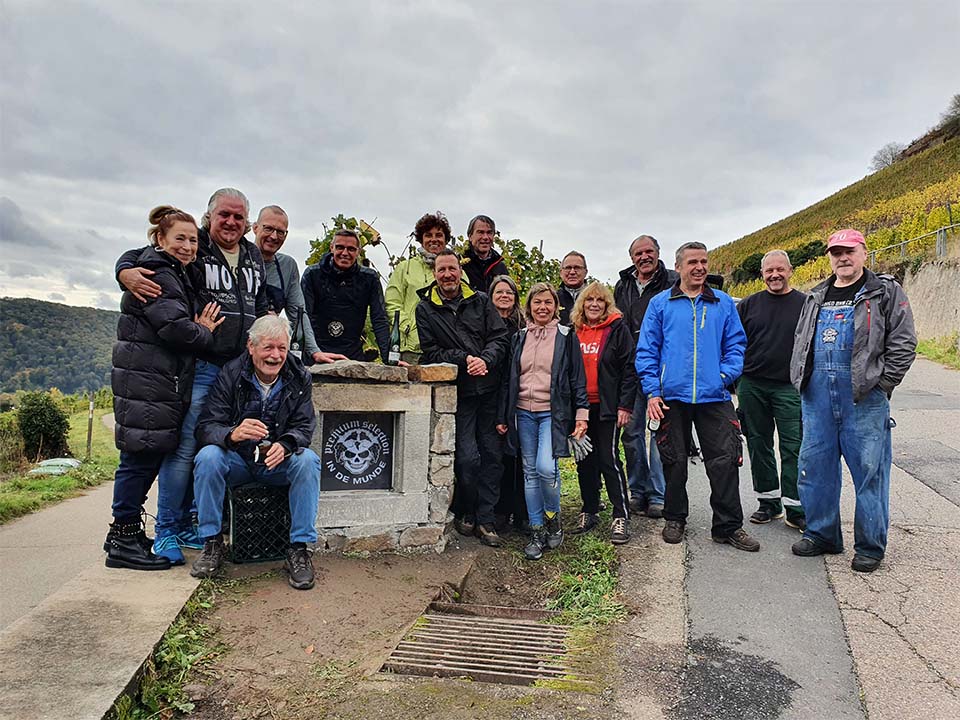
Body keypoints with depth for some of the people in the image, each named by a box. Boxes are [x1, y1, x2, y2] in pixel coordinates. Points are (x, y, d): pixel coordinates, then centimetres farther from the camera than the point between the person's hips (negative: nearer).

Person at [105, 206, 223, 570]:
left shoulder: (180, 274, 20)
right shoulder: (158, 275, -13)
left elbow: (191, 319, 21)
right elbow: (174, 327, -22)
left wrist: (199, 328, 0)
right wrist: (205, 333, -6)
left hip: (165, 381, 10)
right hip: (146, 381, -10)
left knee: (149, 456, 14)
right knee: (142, 456, -5)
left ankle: (124, 532, 25)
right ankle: (124, 541, 5)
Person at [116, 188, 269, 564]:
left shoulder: (254, 257, 17)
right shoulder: (192, 247, 0)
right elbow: (134, 254, 3)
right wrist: (127, 272, -18)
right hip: (199, 366, -5)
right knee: (184, 446, -6)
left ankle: (185, 524, 23)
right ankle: (165, 532, 8)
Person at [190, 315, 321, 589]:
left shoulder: (299, 378, -6)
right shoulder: (231, 375, -10)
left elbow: (304, 427, -9)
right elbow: (206, 427, -16)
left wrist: (285, 445, -33)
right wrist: (233, 434, -40)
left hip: (278, 463, 0)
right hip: (237, 461, 0)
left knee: (308, 460, -29)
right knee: (208, 457, -29)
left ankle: (299, 549, -20)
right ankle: (212, 543, -13)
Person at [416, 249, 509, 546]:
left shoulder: (480, 301, 9)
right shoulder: (425, 309, 4)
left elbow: (500, 336, 3)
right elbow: (431, 352, -2)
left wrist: (485, 359, -16)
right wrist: (465, 359, -14)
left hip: (489, 390, 3)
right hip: (458, 392, -2)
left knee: (491, 454, 4)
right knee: (468, 457, -7)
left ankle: (485, 520, 15)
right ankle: (464, 513, 18)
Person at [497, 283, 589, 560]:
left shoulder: (567, 337, 3)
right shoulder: (519, 338, 13)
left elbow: (578, 379, 1)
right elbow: (508, 379, 14)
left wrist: (581, 414, -7)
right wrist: (502, 417, 11)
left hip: (553, 412, -4)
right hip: (524, 413, 4)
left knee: (545, 467, -18)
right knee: (530, 472, 5)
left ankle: (553, 516, 9)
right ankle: (537, 531, 15)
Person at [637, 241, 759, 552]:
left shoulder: (724, 303, 11)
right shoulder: (660, 304, 6)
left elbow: (736, 345, 11)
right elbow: (647, 350, 3)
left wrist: (726, 374, -6)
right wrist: (652, 391, -6)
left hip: (714, 396, 1)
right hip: (672, 397, -1)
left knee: (725, 460, 0)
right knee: (674, 461, 9)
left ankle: (728, 526, 14)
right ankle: (674, 519, 26)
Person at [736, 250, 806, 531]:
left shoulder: (806, 304, 4)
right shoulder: (748, 305, 8)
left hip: (789, 388, -2)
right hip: (751, 386, 2)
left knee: (793, 448, -2)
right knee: (759, 445, 9)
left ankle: (796, 510, 6)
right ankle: (769, 502, 22)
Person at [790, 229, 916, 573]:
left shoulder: (886, 293, 3)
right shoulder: (816, 297, 18)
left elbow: (903, 343, -3)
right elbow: (800, 341, 22)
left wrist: (880, 385, -10)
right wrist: (801, 380, 9)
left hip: (864, 396, -5)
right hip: (817, 393, 5)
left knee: (869, 469, 0)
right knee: (815, 465, 8)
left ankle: (870, 546, 13)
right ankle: (821, 535, 23)